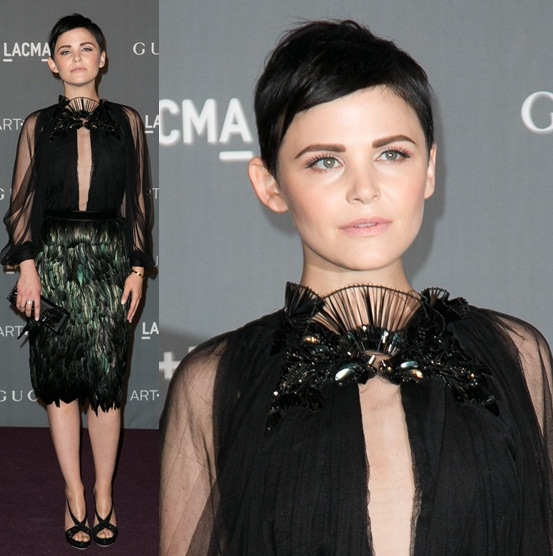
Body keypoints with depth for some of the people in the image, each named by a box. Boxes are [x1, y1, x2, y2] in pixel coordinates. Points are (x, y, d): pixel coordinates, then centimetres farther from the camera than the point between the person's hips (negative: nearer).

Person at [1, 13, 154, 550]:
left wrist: (137, 267, 0)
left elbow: (138, 200, 8)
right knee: (61, 379, 2)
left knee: (106, 378, -2)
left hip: (109, 260, 0)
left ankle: (104, 495, 10)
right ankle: (75, 496, 10)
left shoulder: (126, 122, 8)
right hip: (54, 258, 0)